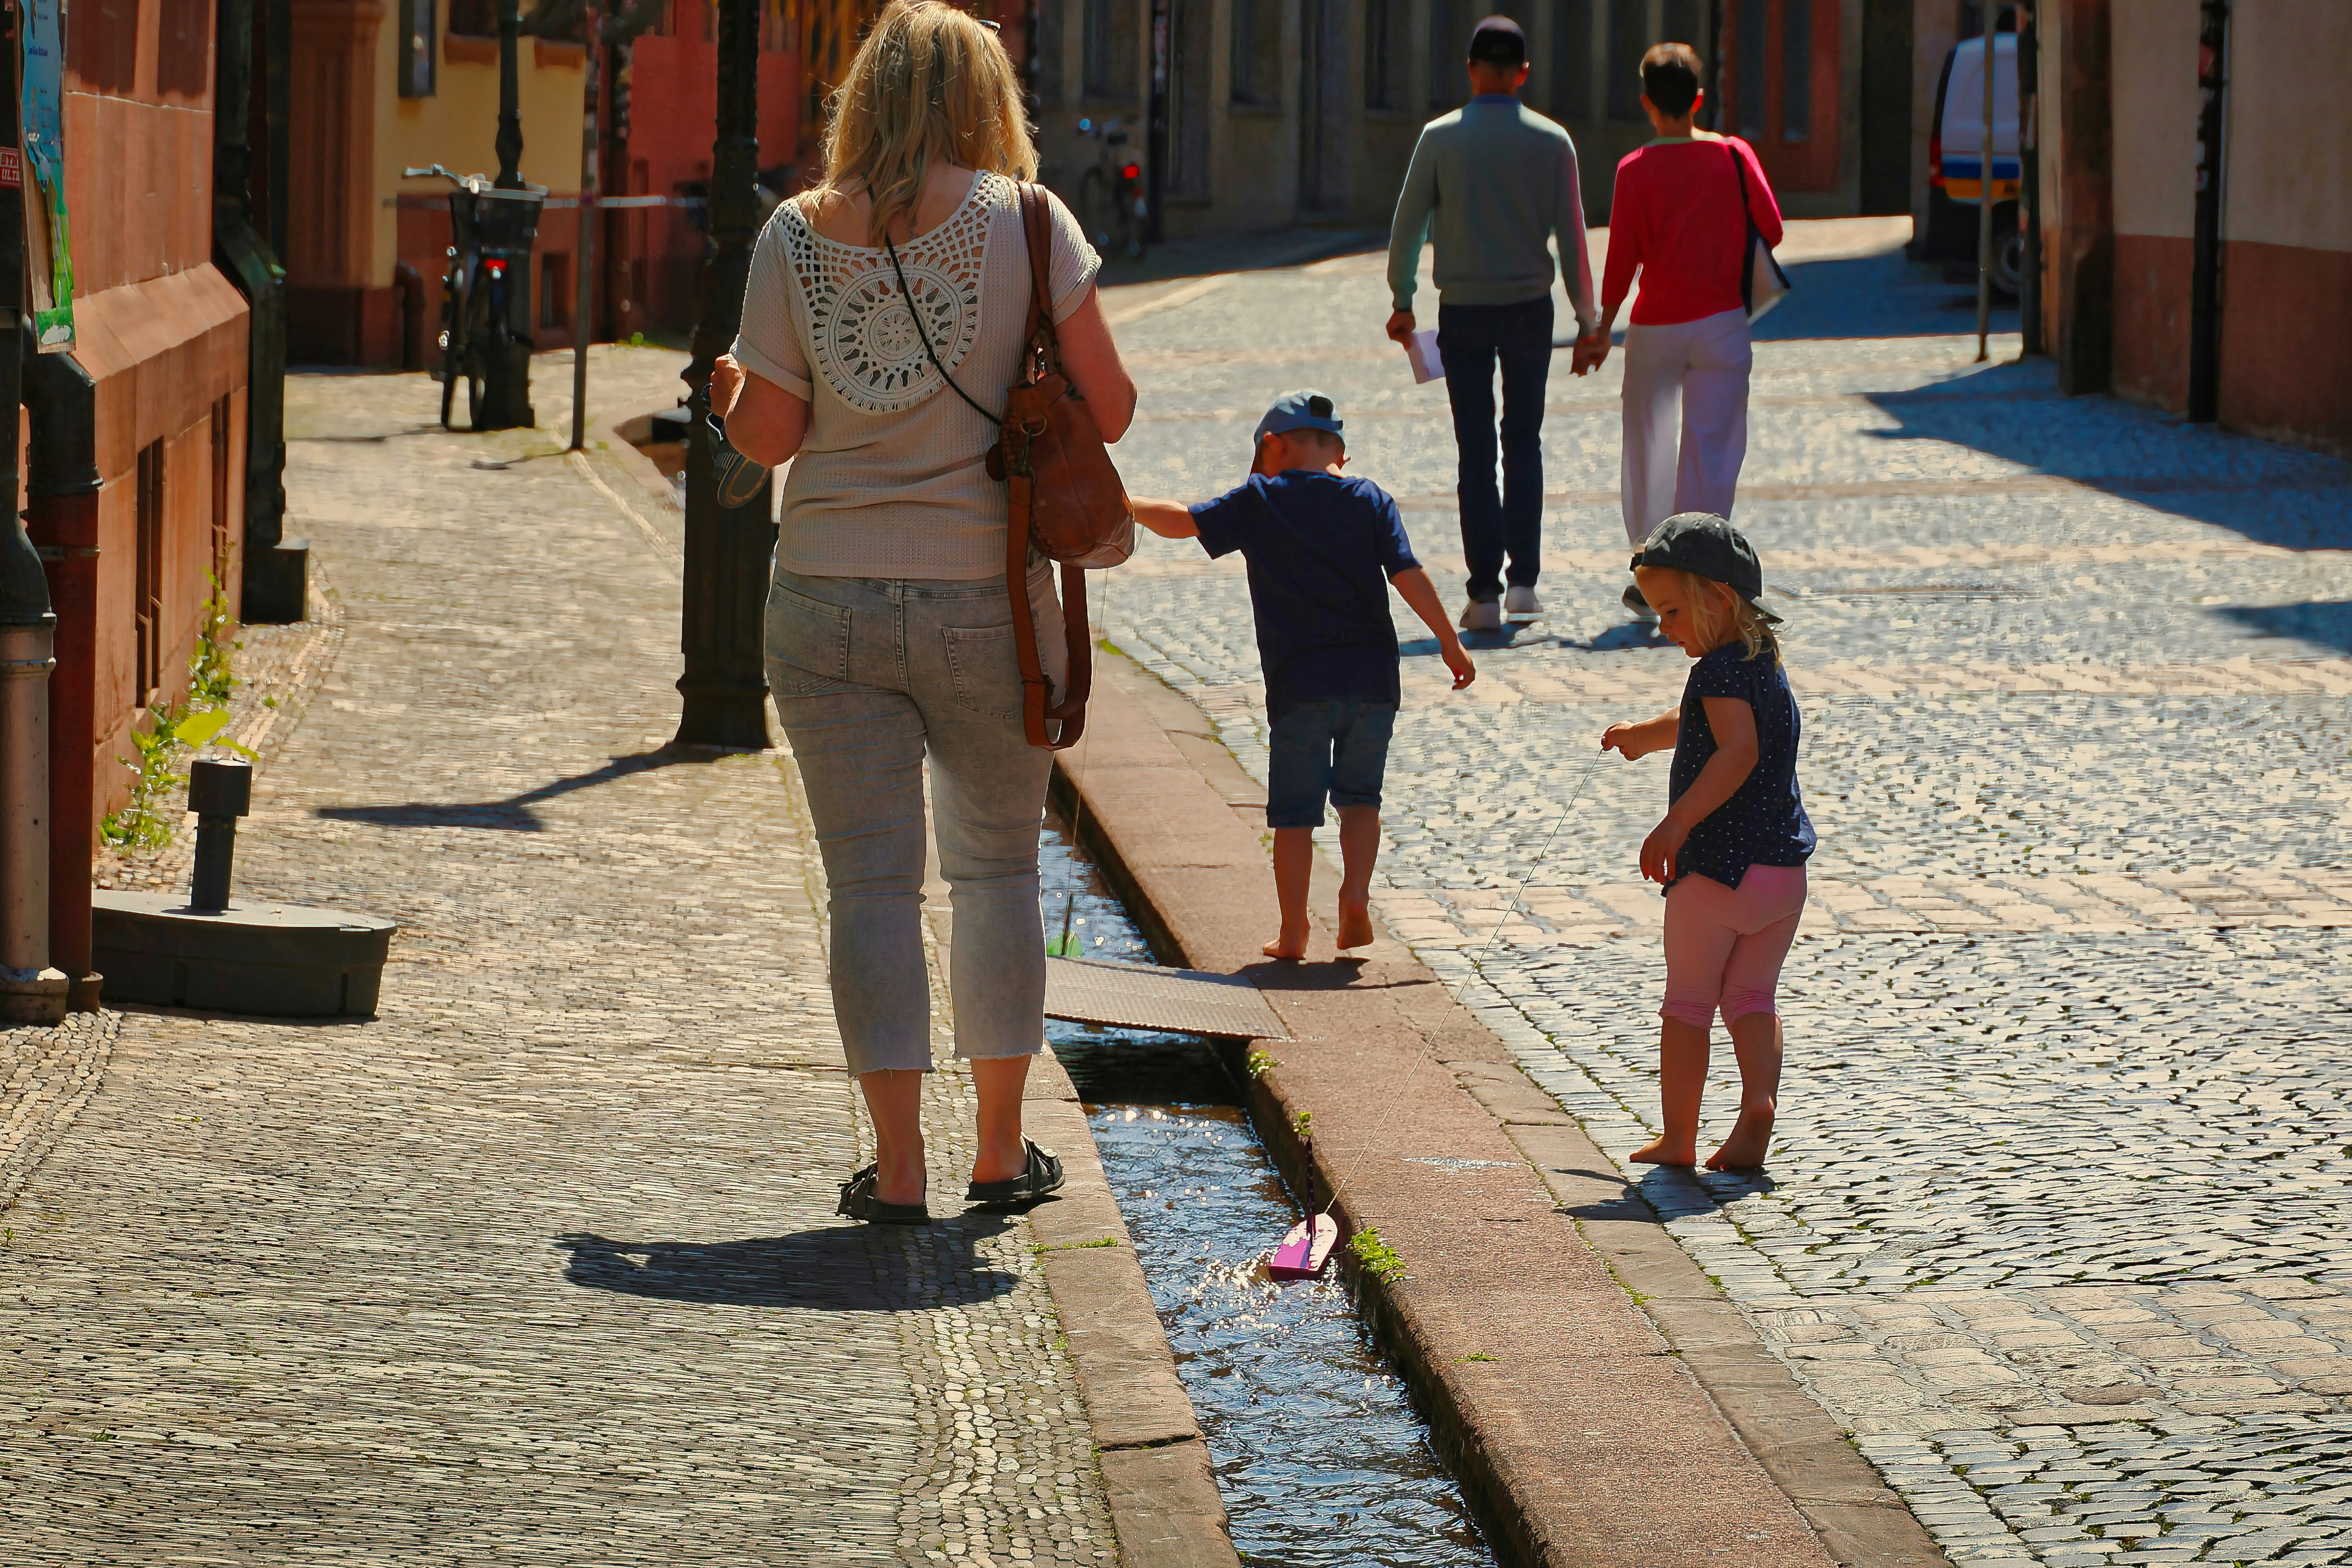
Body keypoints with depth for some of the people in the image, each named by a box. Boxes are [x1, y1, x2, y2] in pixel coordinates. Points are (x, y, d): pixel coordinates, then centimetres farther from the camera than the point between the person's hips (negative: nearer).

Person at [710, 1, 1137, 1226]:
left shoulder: (795, 239, -2)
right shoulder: (1023, 224, -6)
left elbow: (768, 435, 2)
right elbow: (1107, 409, -6)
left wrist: (727, 390, 23)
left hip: (827, 605, 1)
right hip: (986, 598, 0)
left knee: (871, 879, 5)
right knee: (997, 864, 14)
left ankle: (897, 1167, 4)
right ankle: (1001, 1150, 20)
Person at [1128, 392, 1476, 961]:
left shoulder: (1258, 500, 3)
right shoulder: (1370, 499, 7)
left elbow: (1185, 523, 0)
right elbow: (1408, 574, -1)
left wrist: (1127, 504, 16)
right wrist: (1450, 642, 2)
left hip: (1299, 685, -2)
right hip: (1373, 679, 2)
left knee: (1294, 810, 6)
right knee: (1359, 797, 18)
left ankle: (1293, 931, 5)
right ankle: (1355, 897, 1)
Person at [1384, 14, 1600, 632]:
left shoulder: (1441, 138, -4)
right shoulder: (1551, 142, -3)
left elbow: (1407, 223, -3)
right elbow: (1571, 234, -2)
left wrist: (1402, 301, 8)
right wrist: (1586, 313, 7)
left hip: (1462, 309, -1)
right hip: (1529, 305, 1)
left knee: (1476, 448, 2)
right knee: (1524, 441, 13)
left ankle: (1485, 592, -2)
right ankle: (1523, 579, 7)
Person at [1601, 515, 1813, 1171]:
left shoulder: (1721, 668, -14)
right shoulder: (1766, 664, 16)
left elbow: (1738, 751, -30)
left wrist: (1677, 823, -34)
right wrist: (1642, 735, 52)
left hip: (1716, 868, -8)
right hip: (1784, 868, 8)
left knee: (1688, 1002, 4)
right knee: (1751, 996, 10)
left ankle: (1677, 1137, 7)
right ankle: (1760, 1100, -13)